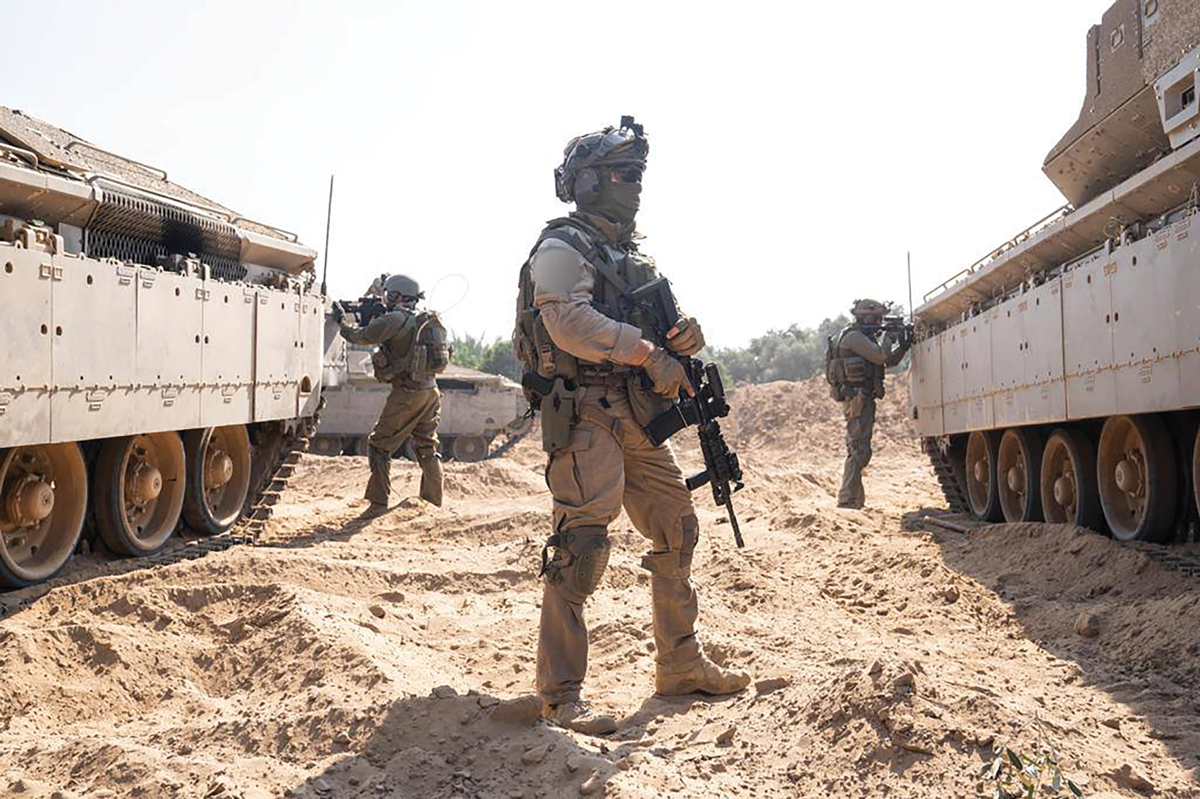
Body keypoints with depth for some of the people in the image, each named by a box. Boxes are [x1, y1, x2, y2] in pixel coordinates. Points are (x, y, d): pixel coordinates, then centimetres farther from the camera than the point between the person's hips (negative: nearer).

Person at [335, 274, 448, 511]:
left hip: (407, 393, -7)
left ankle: (379, 503, 3)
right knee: (427, 448, 17)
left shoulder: (395, 320, -12)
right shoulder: (427, 319, 11)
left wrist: (341, 319, 9)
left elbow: (360, 337, -8)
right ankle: (433, 501, 20)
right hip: (431, 390, 7)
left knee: (380, 446, 5)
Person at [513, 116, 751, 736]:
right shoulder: (564, 247, -6)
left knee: (676, 533, 12)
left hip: (636, 418, 9)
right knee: (581, 545, -13)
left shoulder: (633, 252, 21)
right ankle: (560, 693, -8)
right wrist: (646, 350, -25)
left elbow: (655, 328, 20)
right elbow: (569, 320, -22)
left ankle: (680, 665, 25)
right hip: (584, 413, -9)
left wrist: (684, 335, -3)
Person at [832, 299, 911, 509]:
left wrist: (903, 346, 7)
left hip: (863, 400, 11)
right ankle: (846, 501, -18)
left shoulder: (865, 338, 20)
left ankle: (856, 500, 22)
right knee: (859, 451, -15)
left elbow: (888, 362, 22)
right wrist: (889, 338, -2)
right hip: (857, 399, -11)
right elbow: (880, 356, -19)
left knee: (857, 451, 15)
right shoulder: (854, 337, -11)